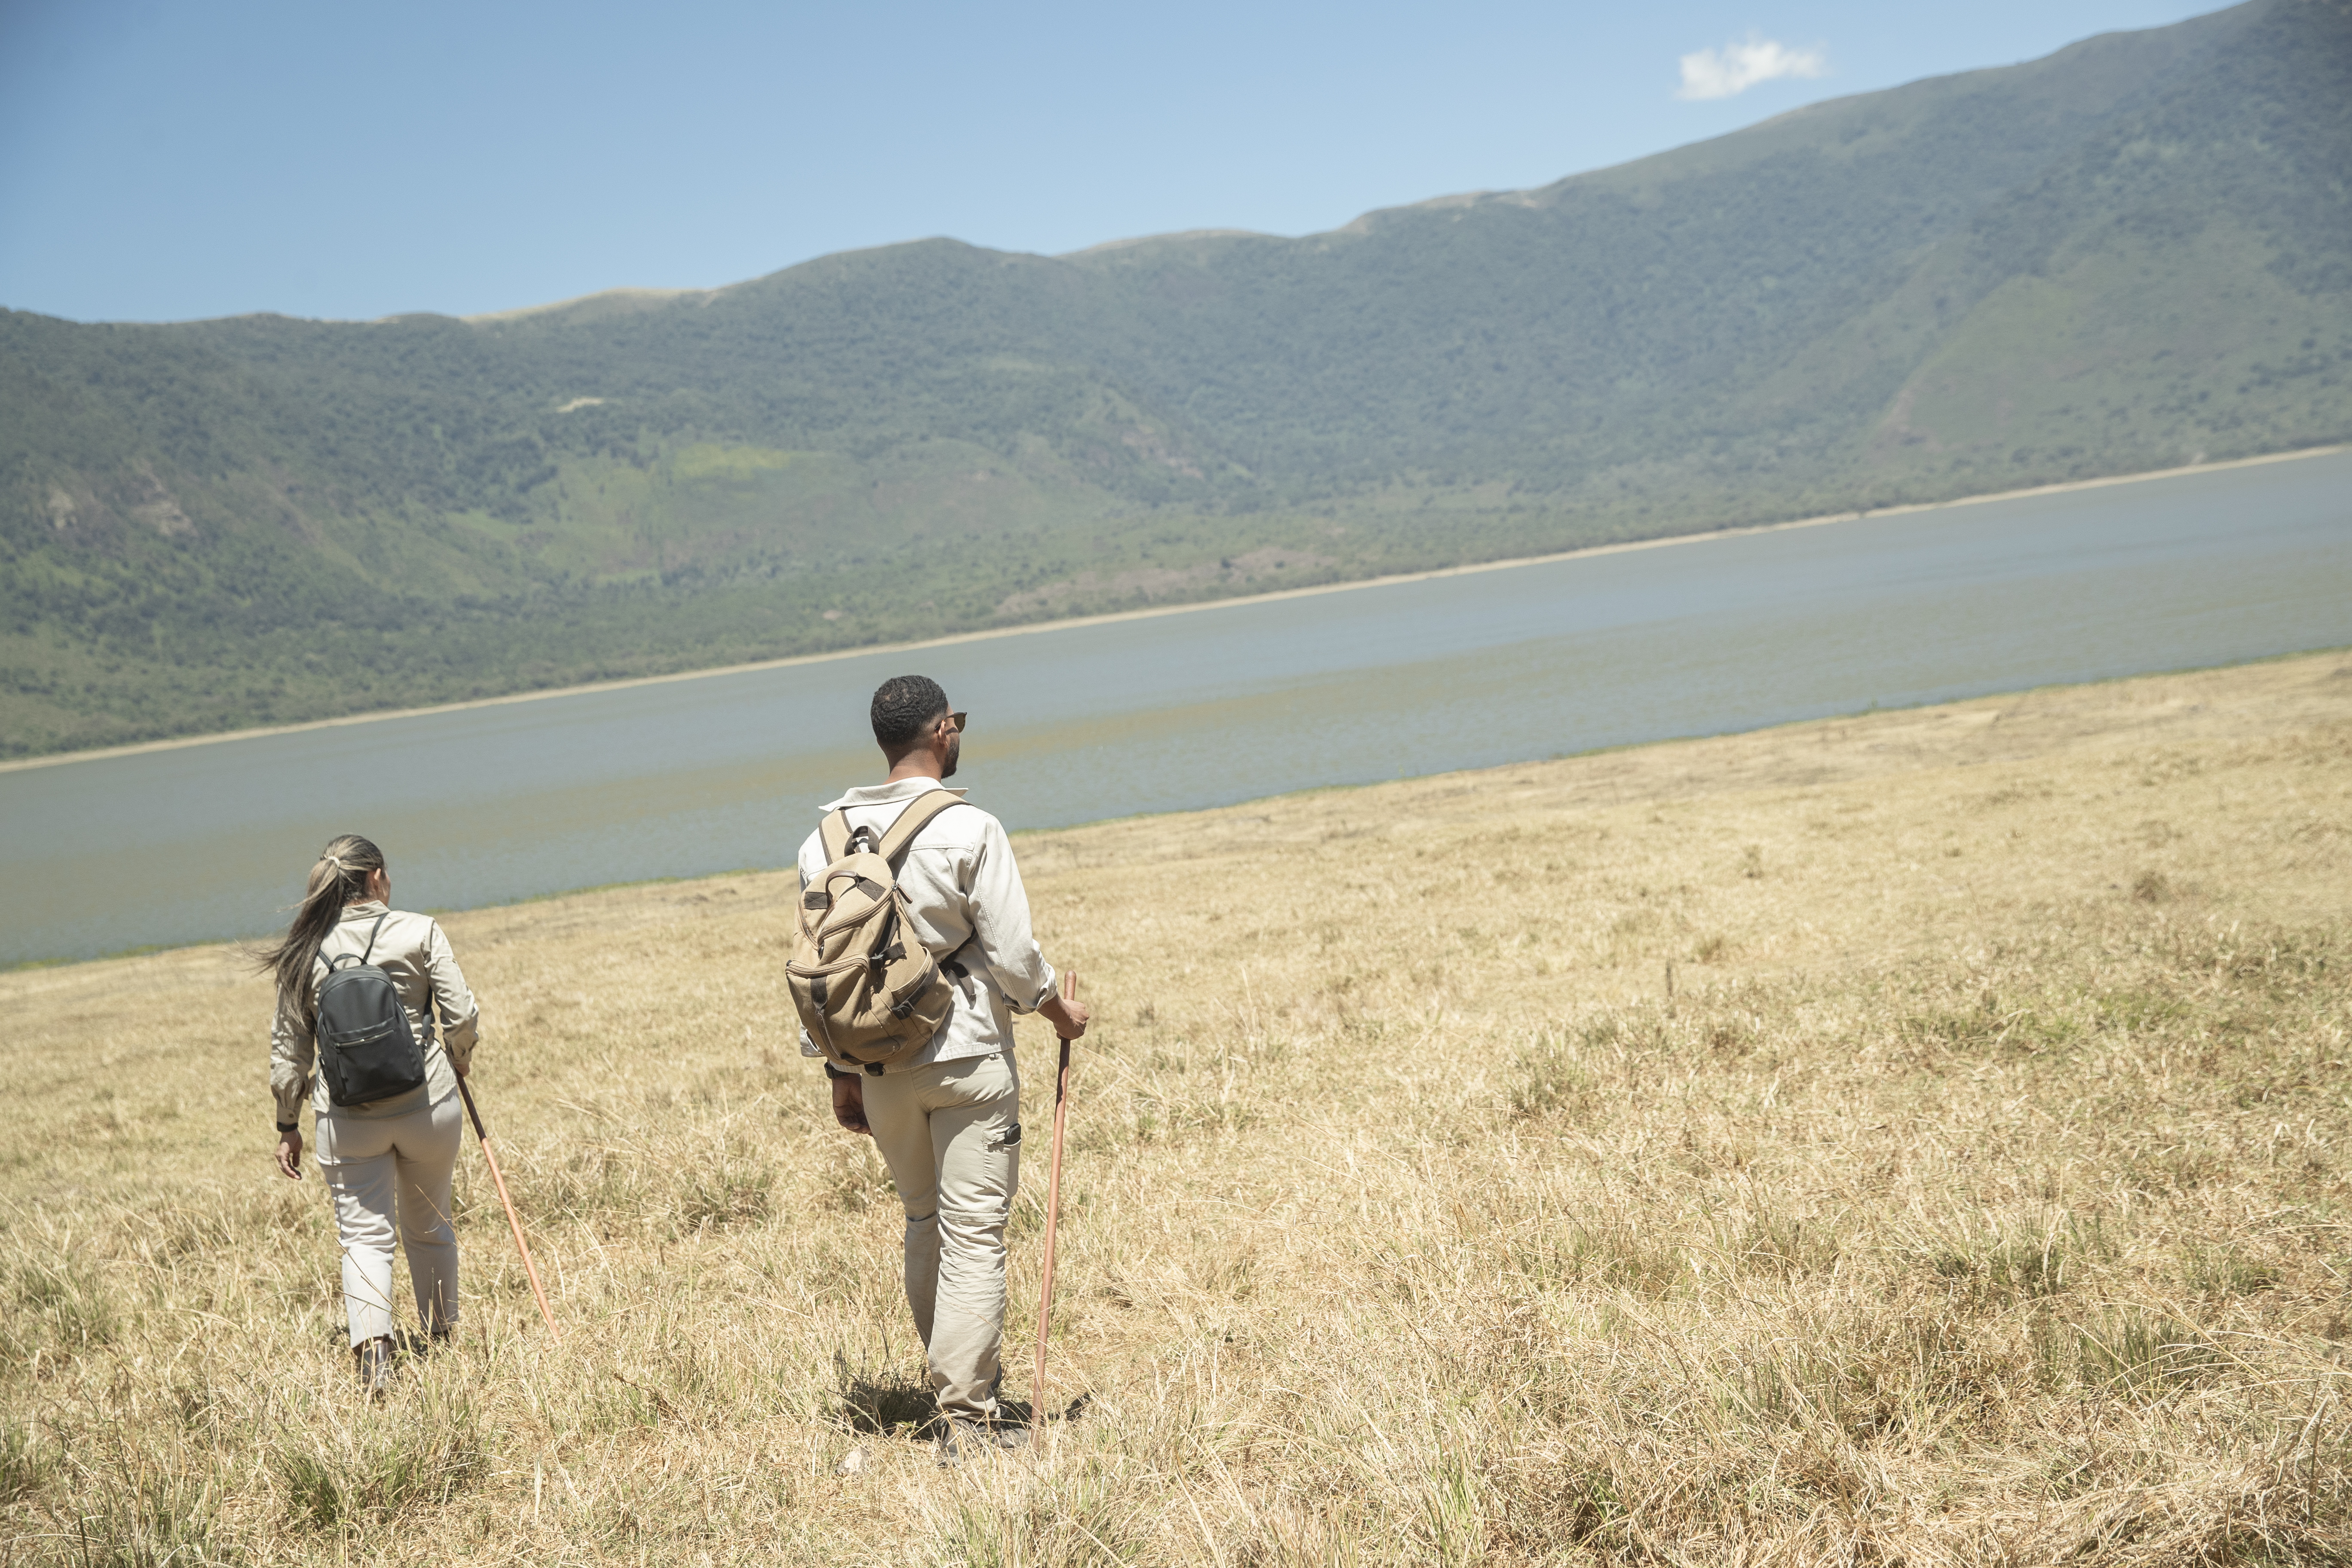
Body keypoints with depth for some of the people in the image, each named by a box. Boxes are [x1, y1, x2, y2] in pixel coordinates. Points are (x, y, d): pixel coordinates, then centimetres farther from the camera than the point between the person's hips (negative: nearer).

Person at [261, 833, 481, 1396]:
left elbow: (289, 1046, 7)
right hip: (427, 1102, 0)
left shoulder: (304, 951, 3)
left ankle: (373, 1348, -19)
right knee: (429, 1227, 17)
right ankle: (442, 1337, 30)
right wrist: (458, 1063, 15)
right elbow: (463, 1016, -7)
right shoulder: (419, 932, -4)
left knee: (364, 1234, 1)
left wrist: (288, 1126, 16)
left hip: (347, 1117, 0)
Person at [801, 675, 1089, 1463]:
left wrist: (840, 1073, 15)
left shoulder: (826, 837, 4)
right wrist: (1058, 1010, 9)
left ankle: (963, 1384, 29)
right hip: (969, 1058, -5)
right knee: (974, 1234, -1)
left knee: (926, 1226, 20)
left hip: (878, 1066, 5)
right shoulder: (970, 830, -12)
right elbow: (1011, 952, -10)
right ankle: (965, 1418, -3)